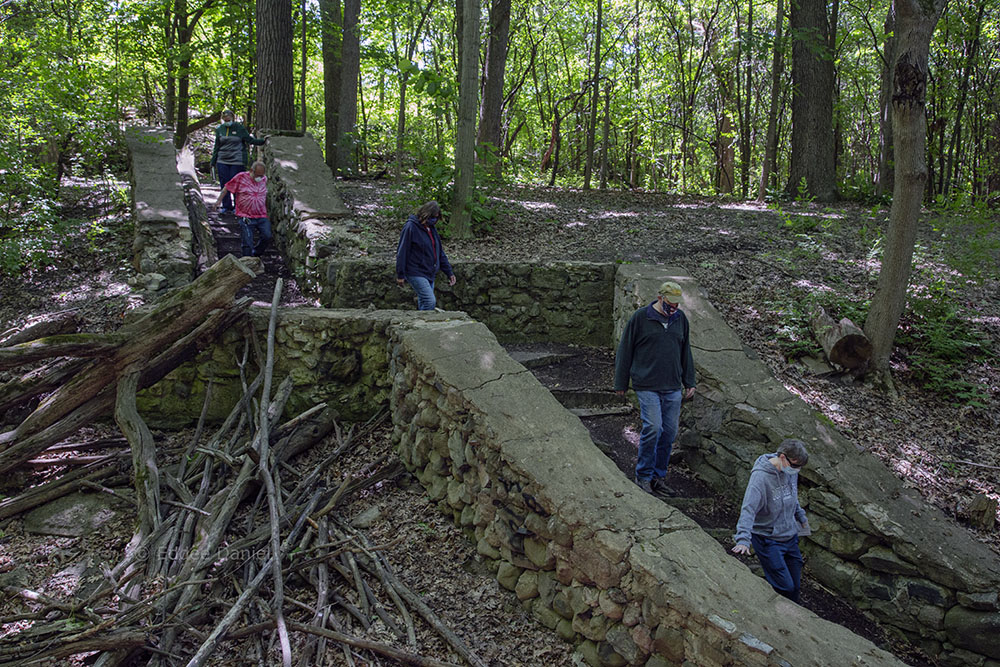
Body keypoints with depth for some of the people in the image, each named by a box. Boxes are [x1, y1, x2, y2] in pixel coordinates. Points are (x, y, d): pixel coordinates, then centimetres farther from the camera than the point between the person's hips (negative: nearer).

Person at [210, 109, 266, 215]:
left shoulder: (240, 128, 0)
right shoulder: (220, 129, 10)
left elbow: (250, 140, 2)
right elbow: (217, 147, 15)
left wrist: (263, 141, -14)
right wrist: (213, 162, 15)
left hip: (237, 161, -3)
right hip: (222, 161, 3)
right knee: (224, 184, 3)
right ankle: (226, 207, 13)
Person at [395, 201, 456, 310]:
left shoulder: (432, 228, 12)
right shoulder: (411, 227, -11)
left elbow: (440, 252, 19)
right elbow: (402, 252, -10)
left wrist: (449, 272, 16)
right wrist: (400, 275, -10)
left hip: (430, 274, 8)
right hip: (416, 273, -8)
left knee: (423, 305, 10)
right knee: (430, 302, -19)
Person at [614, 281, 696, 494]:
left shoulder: (680, 318, 10)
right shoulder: (640, 317, -4)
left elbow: (686, 352, 20)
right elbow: (625, 350, 0)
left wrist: (689, 382, 17)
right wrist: (621, 384, 1)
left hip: (673, 387, 5)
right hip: (647, 386, -5)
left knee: (669, 432, 5)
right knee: (653, 428, -13)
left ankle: (658, 474, 18)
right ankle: (643, 475, 3)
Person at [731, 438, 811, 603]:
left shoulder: (791, 470, 0)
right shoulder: (760, 476, -24)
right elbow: (748, 509, -32)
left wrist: (801, 516, 30)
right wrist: (743, 539, -42)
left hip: (790, 536, 7)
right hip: (768, 540, -7)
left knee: (795, 586, 13)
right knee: (785, 587, -11)